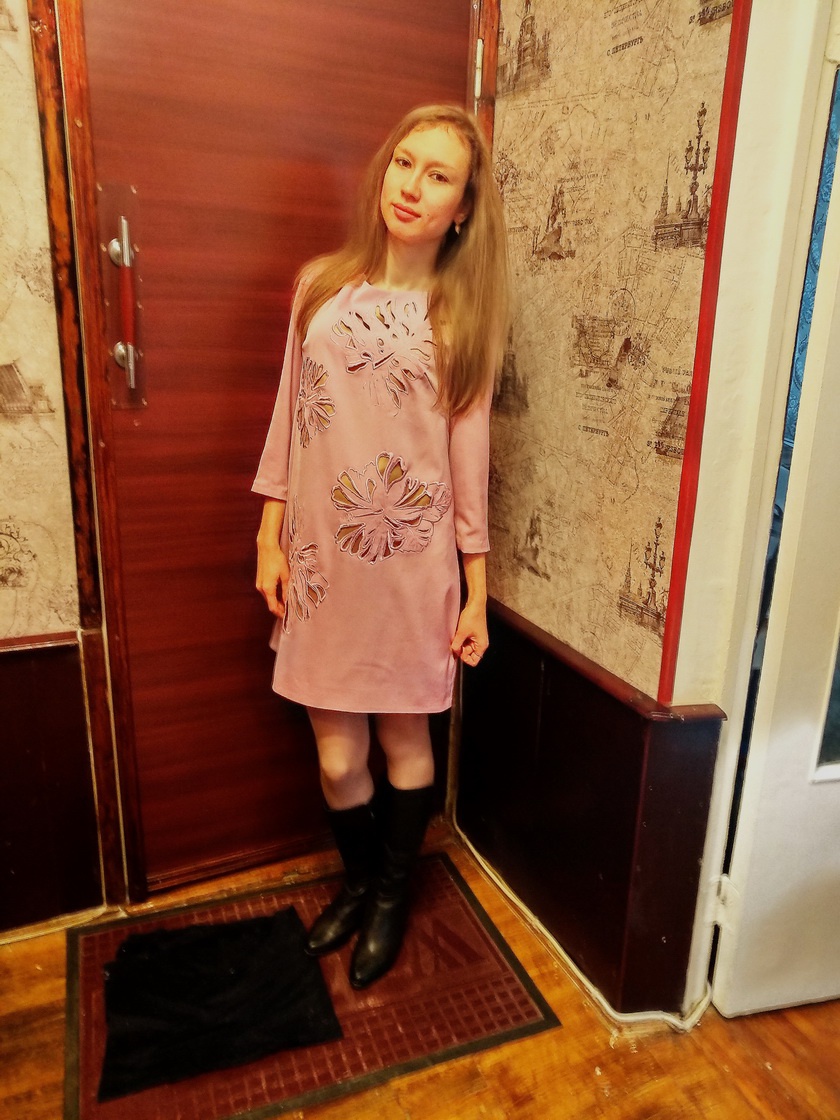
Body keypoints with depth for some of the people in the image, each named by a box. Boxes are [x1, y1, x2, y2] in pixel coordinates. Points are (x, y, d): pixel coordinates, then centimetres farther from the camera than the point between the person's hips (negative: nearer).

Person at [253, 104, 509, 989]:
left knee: (403, 737, 13)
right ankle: (356, 879, 41)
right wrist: (269, 538, 4)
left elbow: (469, 451, 0)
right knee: (336, 754, 10)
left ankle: (392, 894, 39)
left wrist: (476, 592, -1)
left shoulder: (464, 313, 1)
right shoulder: (322, 284, 5)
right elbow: (289, 416, 7)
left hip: (410, 560, -1)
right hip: (320, 556, 2)